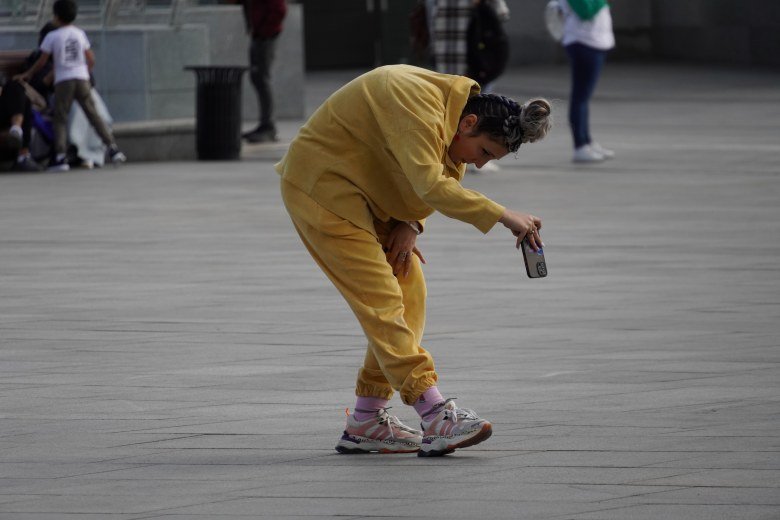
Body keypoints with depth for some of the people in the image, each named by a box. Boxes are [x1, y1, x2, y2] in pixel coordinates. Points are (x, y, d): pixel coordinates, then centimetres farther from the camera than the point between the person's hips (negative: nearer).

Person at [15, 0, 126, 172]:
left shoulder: (52, 37, -2)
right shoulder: (80, 34, 9)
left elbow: (42, 62, -1)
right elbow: (91, 59, 9)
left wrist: (27, 74, 14)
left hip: (63, 81, -3)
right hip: (82, 79, 3)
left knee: (60, 119, 1)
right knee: (93, 115, 7)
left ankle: (60, 156, -11)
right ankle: (113, 148, 0)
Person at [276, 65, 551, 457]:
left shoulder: (455, 107, 1)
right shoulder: (418, 105, -29)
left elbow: (428, 183, 12)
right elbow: (431, 185, -37)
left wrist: (410, 223, -7)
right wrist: (503, 217, -39)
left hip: (365, 195, 10)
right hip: (321, 189, -10)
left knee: (410, 292, 4)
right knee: (382, 300, -16)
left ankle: (366, 421, 7)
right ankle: (436, 418, -24)